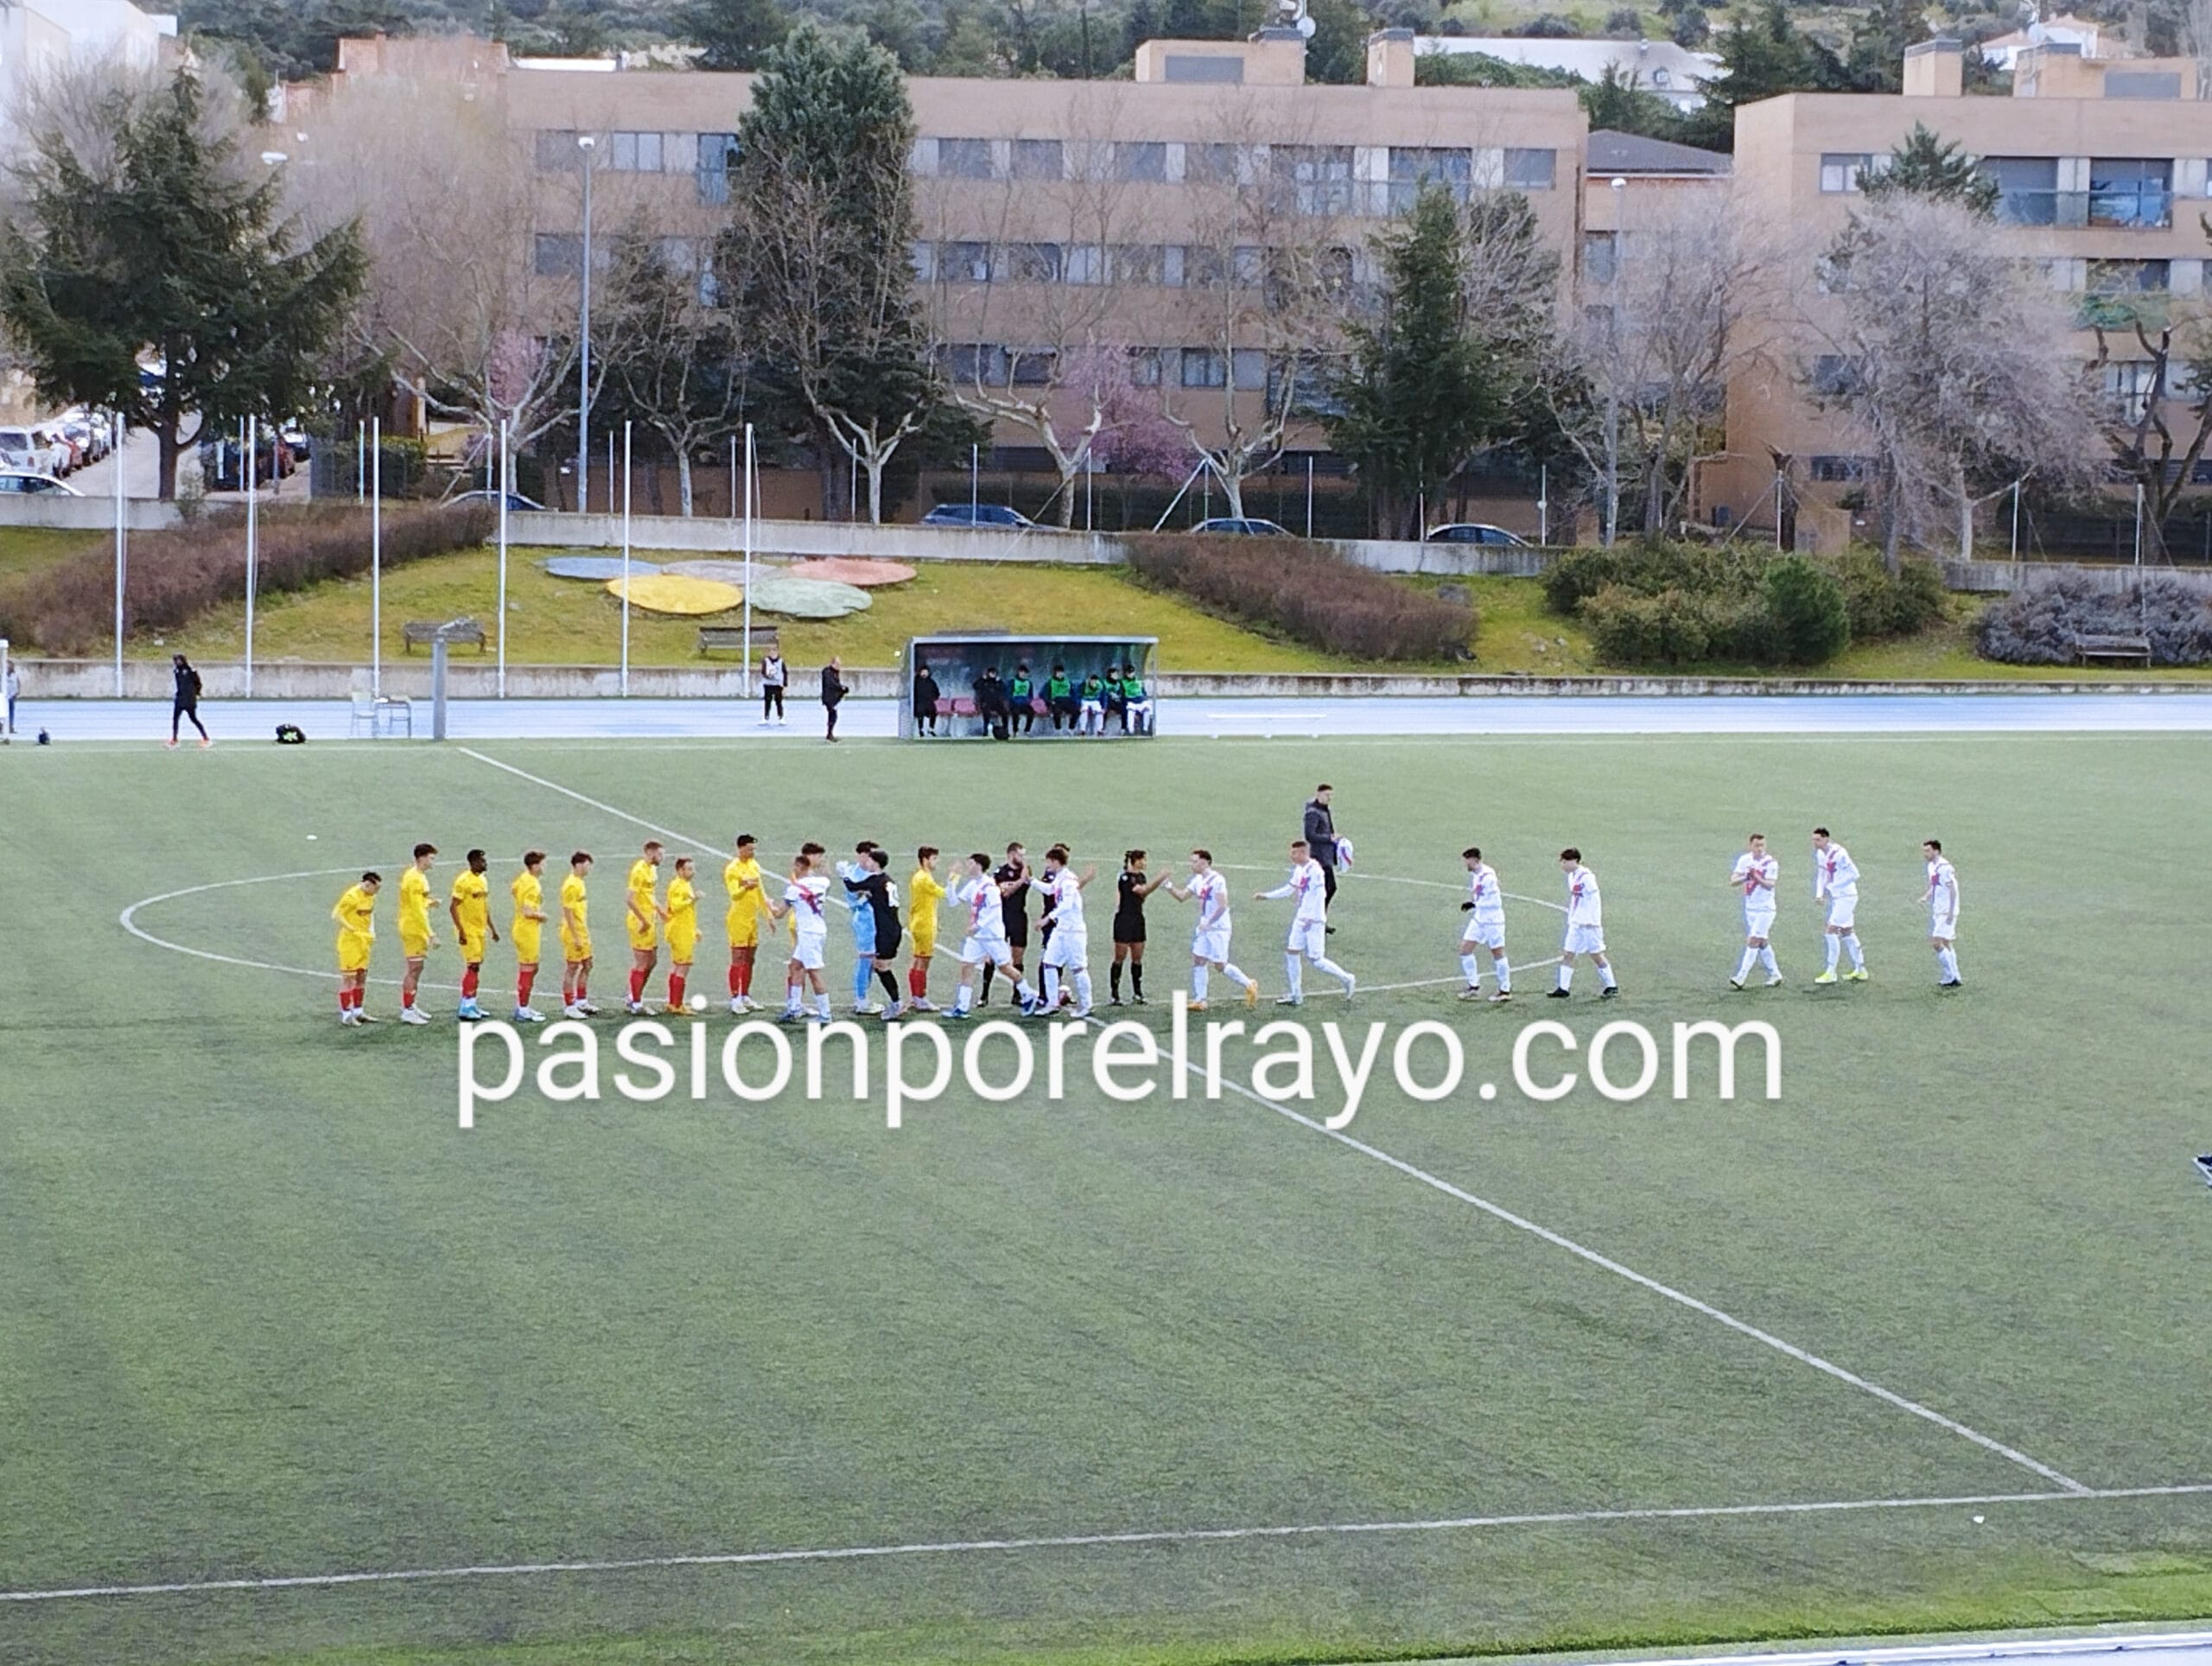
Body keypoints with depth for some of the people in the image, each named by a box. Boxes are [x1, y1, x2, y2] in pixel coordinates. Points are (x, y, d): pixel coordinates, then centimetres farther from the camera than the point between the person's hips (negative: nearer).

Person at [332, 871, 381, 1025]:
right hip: (350, 941, -8)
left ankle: (358, 1012, 23)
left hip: (364, 941, 8)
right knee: (348, 977, -3)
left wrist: (372, 932, 10)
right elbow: (336, 915, -21)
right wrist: (352, 930, -21)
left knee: (362, 976, 13)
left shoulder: (370, 896, 6)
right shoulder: (352, 896, -20)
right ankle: (346, 1014, 2)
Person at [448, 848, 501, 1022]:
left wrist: (492, 928, 20)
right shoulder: (463, 881, -15)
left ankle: (471, 1003, 18)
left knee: (476, 966, 11)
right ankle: (465, 1007, -9)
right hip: (468, 932, -9)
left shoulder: (483, 880, 12)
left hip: (480, 930, 9)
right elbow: (453, 907, -17)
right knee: (473, 965, -12)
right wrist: (461, 931, -21)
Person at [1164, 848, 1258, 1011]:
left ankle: (1249, 985, 12)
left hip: (1218, 929, -8)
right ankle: (1199, 1001, 6)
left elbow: (1222, 906, -22)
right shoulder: (1198, 881, 9)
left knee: (1220, 965, -6)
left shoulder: (1217, 880, -17)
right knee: (1198, 961, 3)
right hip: (1204, 928, 8)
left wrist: (1209, 923, -25)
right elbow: (1182, 896, 14)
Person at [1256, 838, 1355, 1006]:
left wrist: (1311, 918, -26)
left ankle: (1347, 979, 13)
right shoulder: (1299, 870, 9)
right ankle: (1296, 996, 12)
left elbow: (1320, 895, -23)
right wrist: (1266, 896, 21)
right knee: (1291, 953, 5)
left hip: (1314, 921, -9)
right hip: (1301, 919, 9)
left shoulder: (1314, 870, -18)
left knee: (1316, 959, -5)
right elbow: (1289, 889, 22)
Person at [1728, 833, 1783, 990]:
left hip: (1765, 908, -6)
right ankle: (1774, 974, 24)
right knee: (1762, 943, 12)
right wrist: (1745, 877, -23)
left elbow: (1769, 885, -21)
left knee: (1753, 941, -11)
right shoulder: (1745, 860, 3)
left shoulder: (1771, 863, -11)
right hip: (1750, 907, 6)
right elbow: (1733, 881, -3)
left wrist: (1757, 877, -38)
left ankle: (1741, 978, -14)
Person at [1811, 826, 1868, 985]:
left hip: (1846, 896, -9)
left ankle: (1830, 973, -9)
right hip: (1835, 898, 9)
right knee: (1847, 933, 15)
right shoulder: (1819, 854, 6)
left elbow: (1854, 874, -20)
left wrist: (1834, 886, -19)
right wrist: (1819, 893, 1)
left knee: (1832, 931, -12)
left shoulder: (1839, 854, -20)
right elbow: (1821, 875, 16)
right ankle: (1860, 970, 24)